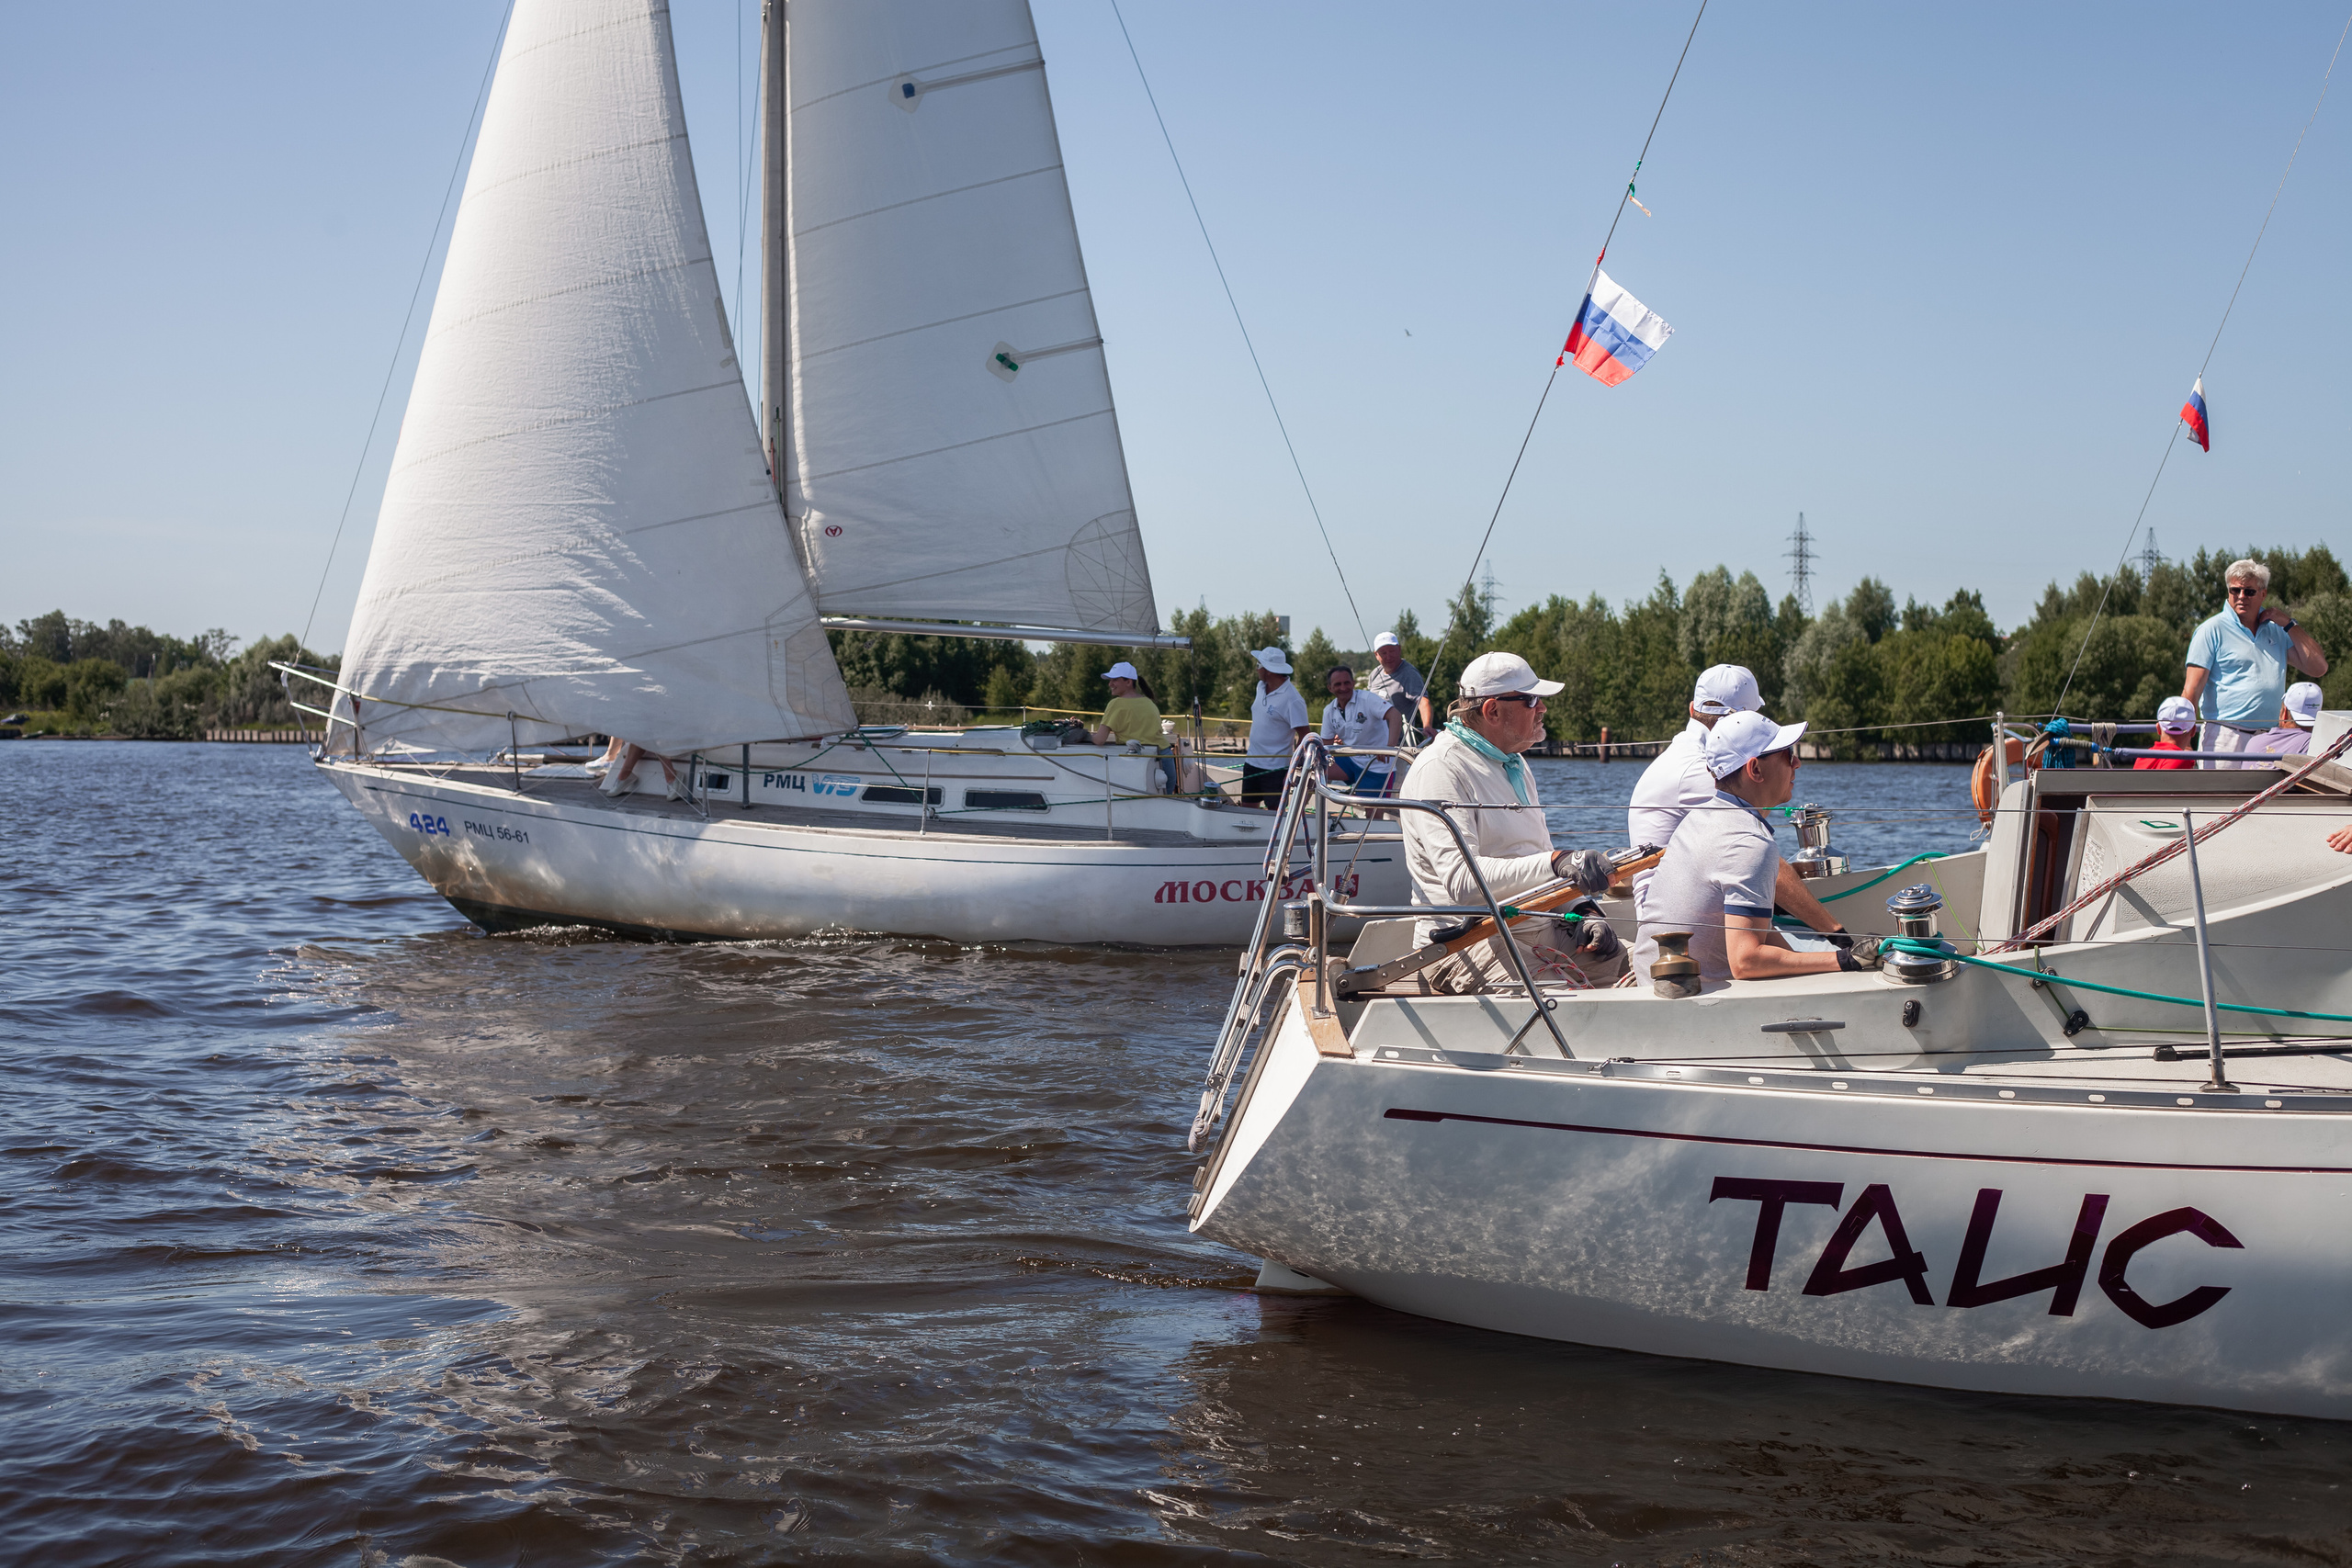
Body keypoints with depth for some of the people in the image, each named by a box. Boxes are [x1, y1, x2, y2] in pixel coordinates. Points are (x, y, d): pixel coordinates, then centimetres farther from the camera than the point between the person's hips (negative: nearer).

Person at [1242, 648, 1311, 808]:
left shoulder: (1293, 700, -18)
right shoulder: (1261, 687, 7)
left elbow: (1303, 736, -17)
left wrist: (1293, 768, -20)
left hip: (1275, 769, -8)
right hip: (1252, 763, 8)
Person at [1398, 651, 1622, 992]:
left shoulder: (1516, 765, 20)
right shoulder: (1440, 771, -13)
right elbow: (1461, 880, -26)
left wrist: (1583, 910, 7)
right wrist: (1555, 863, -37)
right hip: (1465, 938, -10)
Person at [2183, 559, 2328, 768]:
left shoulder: (2277, 630, 16)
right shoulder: (2212, 629, 0)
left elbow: (2318, 668, 12)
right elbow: (2192, 690, -6)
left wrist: (2289, 625, 6)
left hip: (2270, 741, 5)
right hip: (2225, 737, -5)